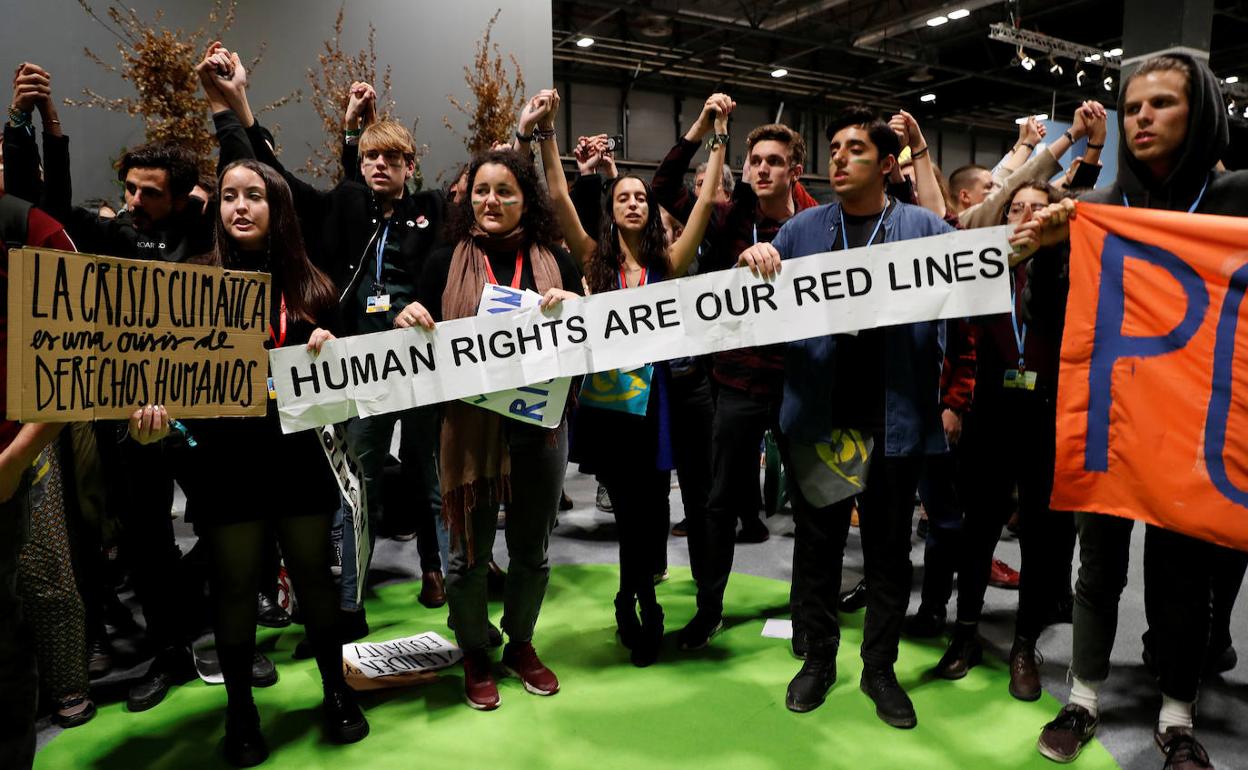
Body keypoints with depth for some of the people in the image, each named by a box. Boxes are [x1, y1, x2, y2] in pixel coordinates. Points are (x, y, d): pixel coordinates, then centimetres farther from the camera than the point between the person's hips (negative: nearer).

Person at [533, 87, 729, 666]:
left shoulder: (668, 261, 4)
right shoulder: (595, 259, 4)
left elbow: (706, 201, -3)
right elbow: (558, 196, -3)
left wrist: (719, 135, -6)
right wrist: (546, 130, -8)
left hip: (653, 393, 0)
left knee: (646, 507, 5)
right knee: (629, 508, 10)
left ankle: (633, 605, 28)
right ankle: (642, 608, 29)